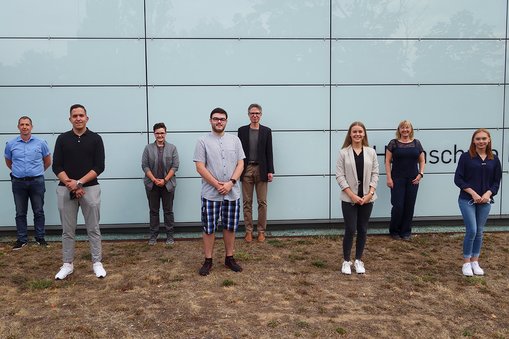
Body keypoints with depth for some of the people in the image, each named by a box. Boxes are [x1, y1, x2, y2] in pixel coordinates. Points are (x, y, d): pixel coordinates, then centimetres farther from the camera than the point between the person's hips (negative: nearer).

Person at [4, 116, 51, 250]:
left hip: (37, 182, -1)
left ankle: (40, 238, 17)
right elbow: (8, 162, 18)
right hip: (18, 182, 1)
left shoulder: (41, 143, -1)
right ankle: (22, 239, 17)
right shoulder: (11, 144, 2)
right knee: (20, 213, 8)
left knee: (38, 211, 5)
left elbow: (47, 161, 12)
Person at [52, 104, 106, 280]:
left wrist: (79, 182, -15)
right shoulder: (62, 139, 5)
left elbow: (99, 167, -7)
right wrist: (70, 185, -13)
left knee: (93, 229, 5)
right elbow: (57, 167, 0)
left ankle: (97, 263, 15)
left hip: (90, 188, -1)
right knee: (68, 230, 9)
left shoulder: (95, 138, 0)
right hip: (65, 190, 2)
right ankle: (67, 264, 19)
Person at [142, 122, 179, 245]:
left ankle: (169, 235, 15)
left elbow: (175, 166, -3)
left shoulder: (172, 148, 1)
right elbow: (145, 166, 0)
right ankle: (153, 234, 18)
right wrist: (154, 180, -11)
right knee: (153, 210, 9)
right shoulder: (148, 148, 3)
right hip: (152, 184, 1)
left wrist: (165, 180, -12)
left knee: (168, 210, 6)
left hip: (168, 184, -1)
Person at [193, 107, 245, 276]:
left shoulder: (234, 140, 6)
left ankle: (229, 258, 25)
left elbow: (240, 163, 3)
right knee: (209, 228, 5)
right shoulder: (203, 141, -3)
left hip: (232, 193, 3)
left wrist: (231, 182, -12)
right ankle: (208, 260, 17)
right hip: (210, 193, -3)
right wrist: (217, 185, -14)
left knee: (230, 227, 11)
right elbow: (200, 167, -8)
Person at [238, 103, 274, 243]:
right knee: (247, 202, 4)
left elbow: (269, 152, 3)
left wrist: (270, 171, -3)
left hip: (261, 169, 0)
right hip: (246, 169, 1)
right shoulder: (242, 130, 6)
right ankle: (248, 230, 13)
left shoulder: (266, 131, 5)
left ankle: (261, 231, 11)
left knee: (262, 202, 2)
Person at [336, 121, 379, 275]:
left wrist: (370, 193, -8)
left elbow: (375, 174, 3)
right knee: (350, 230, -2)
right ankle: (346, 261, 15)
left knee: (363, 230, 10)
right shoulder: (344, 153, -3)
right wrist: (352, 195, -13)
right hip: (349, 198, -3)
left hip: (367, 198, 3)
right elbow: (339, 176, -6)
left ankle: (358, 260, 24)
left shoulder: (371, 152, 4)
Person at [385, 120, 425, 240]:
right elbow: (388, 161, 0)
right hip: (397, 179, -3)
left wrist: (420, 174, -1)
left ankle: (406, 232, 18)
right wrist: (389, 178, -7)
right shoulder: (393, 143, 1)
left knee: (409, 206, 5)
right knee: (398, 206, -5)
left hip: (413, 180, 3)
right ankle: (394, 231, 14)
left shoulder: (416, 143, 8)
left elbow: (422, 160, 13)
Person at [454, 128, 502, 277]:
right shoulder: (466, 157, -5)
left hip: (485, 201, 3)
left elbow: (496, 182, 7)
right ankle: (466, 263, 7)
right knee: (472, 230, -8)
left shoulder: (494, 160, 5)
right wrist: (473, 193, -14)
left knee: (479, 232, 9)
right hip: (467, 200, -3)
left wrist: (488, 194, -11)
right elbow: (458, 179, -7)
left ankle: (475, 262, 23)